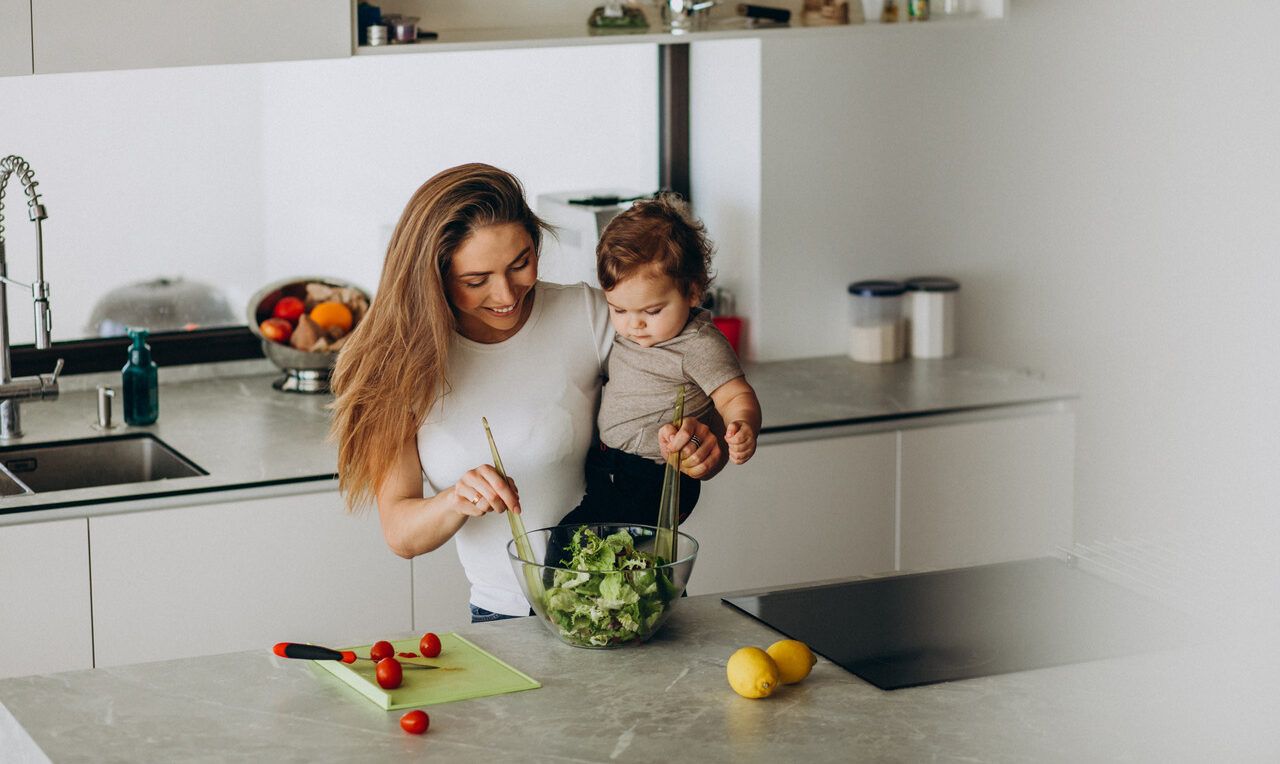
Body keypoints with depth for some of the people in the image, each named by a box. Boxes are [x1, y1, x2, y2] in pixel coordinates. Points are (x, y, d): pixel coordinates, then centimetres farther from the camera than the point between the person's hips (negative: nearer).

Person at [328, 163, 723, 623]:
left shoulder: (588, 315, -5)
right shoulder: (405, 364, -4)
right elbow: (400, 534, -7)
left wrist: (696, 450, -22)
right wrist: (457, 503, -29)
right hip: (503, 616, 0)